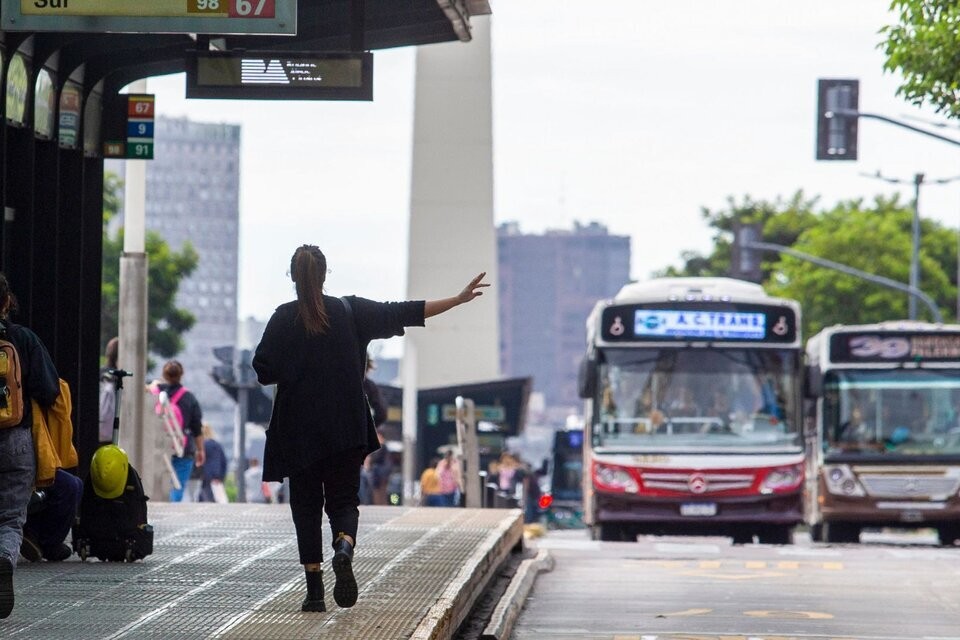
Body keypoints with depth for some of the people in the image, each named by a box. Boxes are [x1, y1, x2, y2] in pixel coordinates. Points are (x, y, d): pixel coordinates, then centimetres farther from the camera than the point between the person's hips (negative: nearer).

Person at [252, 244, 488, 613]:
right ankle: (344, 549, -23)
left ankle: (314, 592, 2)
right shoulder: (350, 311, -1)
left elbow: (264, 371, -9)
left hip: (298, 432, -1)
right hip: (346, 430, 1)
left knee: (306, 506, 8)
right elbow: (404, 313, 1)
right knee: (343, 500, 10)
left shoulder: (283, 319, -6)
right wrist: (458, 300, 5)